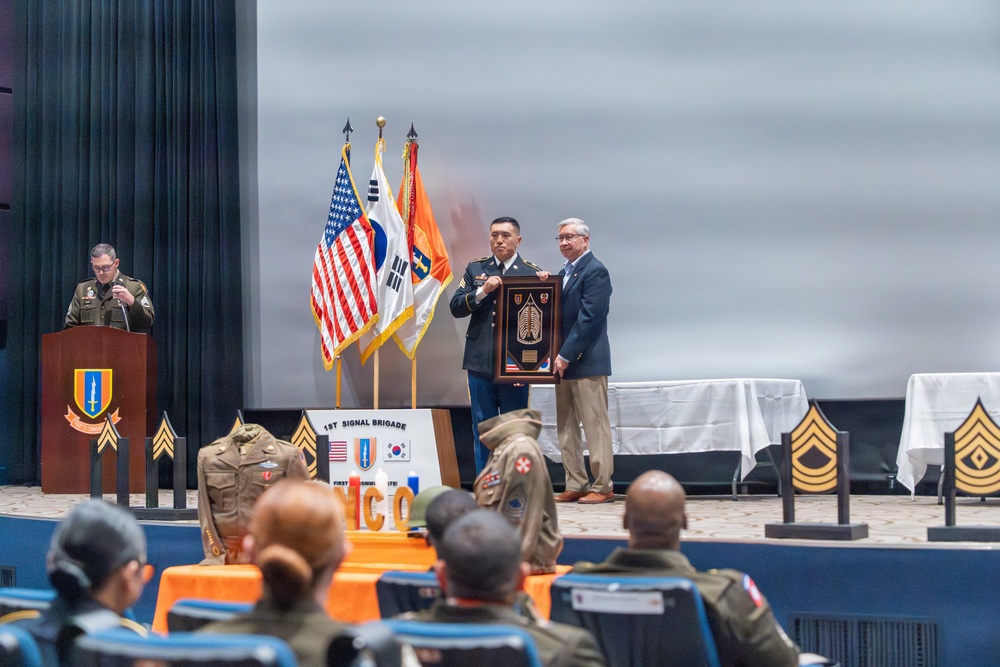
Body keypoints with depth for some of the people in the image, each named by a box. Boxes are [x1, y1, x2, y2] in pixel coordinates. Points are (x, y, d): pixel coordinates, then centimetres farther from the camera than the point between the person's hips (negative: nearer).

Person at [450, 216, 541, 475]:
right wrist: (483, 291, -13)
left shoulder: (532, 273, 1)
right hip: (480, 361, 2)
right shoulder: (475, 269, 9)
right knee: (483, 429, 8)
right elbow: (456, 307, 1)